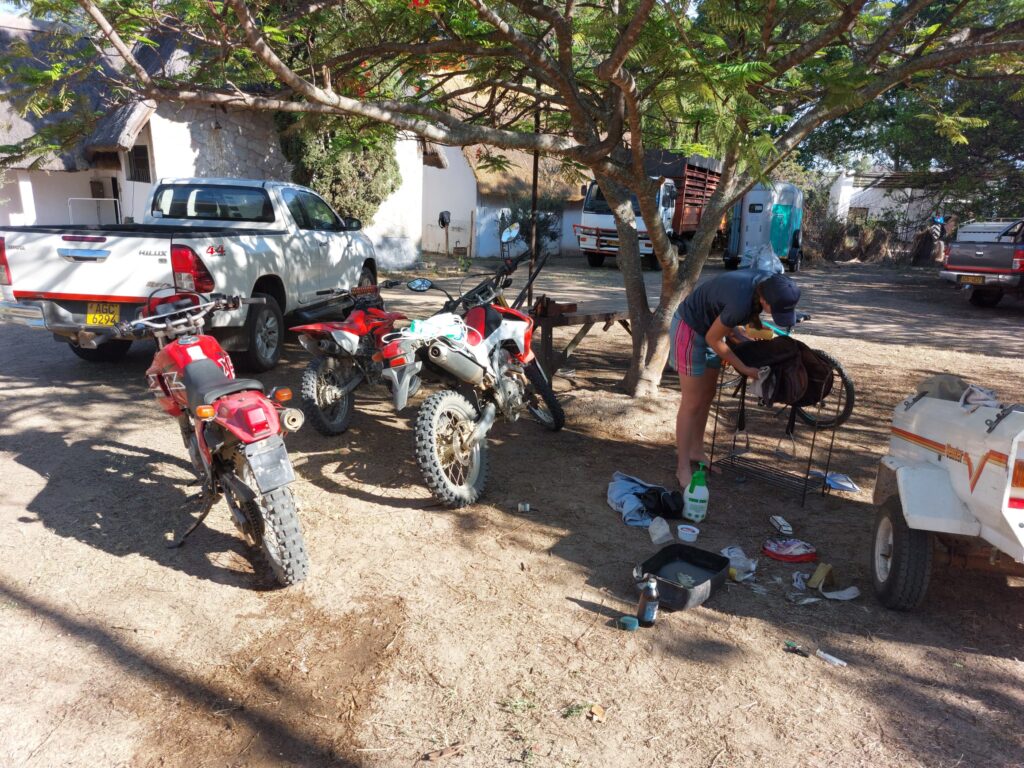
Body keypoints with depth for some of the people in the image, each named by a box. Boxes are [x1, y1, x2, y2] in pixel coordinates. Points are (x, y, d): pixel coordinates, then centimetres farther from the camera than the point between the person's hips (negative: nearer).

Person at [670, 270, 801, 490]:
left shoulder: (769, 283, -14)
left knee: (707, 396, 15)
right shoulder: (741, 302, -37)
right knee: (692, 403, -4)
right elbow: (713, 339, -22)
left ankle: (696, 451, 30)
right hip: (690, 329, -8)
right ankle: (683, 469, 4)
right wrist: (745, 369, -16)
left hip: (710, 326, 8)